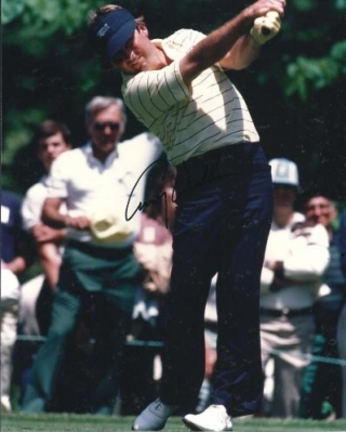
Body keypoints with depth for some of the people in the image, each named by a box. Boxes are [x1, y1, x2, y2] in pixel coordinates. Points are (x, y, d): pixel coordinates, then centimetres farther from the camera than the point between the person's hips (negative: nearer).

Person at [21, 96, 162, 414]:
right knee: (60, 331, -9)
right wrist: (69, 220, -16)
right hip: (80, 259, -2)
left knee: (113, 341, 4)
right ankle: (34, 406, -10)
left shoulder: (140, 151, 10)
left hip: (123, 263, 2)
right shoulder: (69, 162, 8)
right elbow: (48, 212, 4)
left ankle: (102, 410, 12)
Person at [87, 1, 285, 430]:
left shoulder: (184, 37, 14)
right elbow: (193, 65, -18)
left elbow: (235, 57, 5)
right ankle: (175, 394, 11)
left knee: (239, 286, -6)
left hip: (248, 169, 2)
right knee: (186, 288, -6)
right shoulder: (136, 88, -6)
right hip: (199, 182, -2)